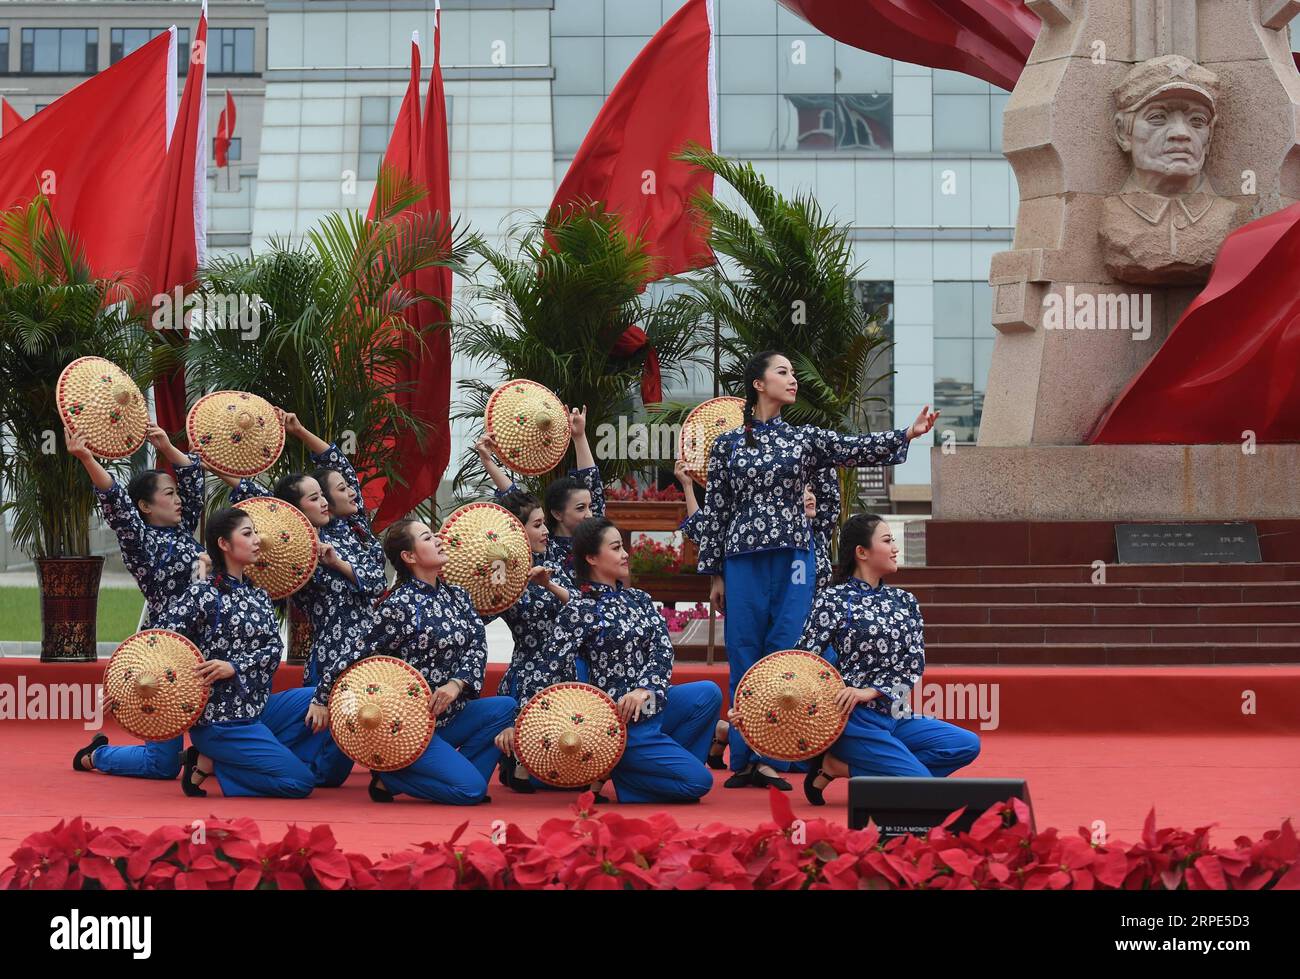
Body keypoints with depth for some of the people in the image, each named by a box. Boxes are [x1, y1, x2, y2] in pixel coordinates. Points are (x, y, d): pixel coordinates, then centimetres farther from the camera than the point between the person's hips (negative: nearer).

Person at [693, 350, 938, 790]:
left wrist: (908, 433, -20)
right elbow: (715, 509, 8)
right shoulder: (727, 444, 7)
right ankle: (744, 759, 6)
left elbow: (858, 449, -4)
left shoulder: (806, 438, 10)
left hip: (793, 558, 1)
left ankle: (770, 759, -2)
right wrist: (715, 574, 6)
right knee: (744, 659, 0)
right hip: (743, 559, -1)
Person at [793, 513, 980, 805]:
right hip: (853, 718, -7)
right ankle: (839, 766, -2)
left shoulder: (905, 602, 13)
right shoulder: (833, 600, -3)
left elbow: (914, 664, 3)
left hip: (896, 715, 7)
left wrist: (869, 692, -14)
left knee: (967, 744, -12)